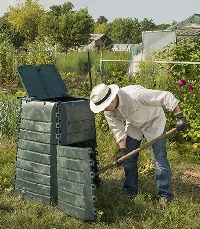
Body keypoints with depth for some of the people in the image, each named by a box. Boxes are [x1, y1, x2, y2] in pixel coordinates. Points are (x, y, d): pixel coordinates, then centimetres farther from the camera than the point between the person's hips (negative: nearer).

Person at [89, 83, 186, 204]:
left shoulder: (135, 94, -39)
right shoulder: (109, 111, -18)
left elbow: (166, 97, -37)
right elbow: (118, 130, -9)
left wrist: (180, 117, -39)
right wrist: (122, 150, -19)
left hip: (154, 121, -6)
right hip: (134, 125, 6)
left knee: (159, 158, -9)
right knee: (128, 157, 4)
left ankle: (165, 194, 0)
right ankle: (130, 189, 20)